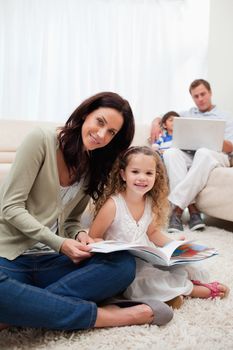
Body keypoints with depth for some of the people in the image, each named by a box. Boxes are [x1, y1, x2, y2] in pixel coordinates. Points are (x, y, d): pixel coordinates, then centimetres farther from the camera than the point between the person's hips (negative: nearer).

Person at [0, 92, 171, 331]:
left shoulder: (94, 168, 12)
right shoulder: (41, 141, -7)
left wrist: (80, 237, -10)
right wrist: (60, 243, -19)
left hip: (51, 260, 6)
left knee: (124, 264, -23)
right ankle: (102, 315, -26)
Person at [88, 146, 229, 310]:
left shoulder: (151, 203, -2)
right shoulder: (113, 204, -21)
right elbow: (93, 238, -15)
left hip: (145, 258, 6)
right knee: (145, 280, -27)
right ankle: (189, 289, -11)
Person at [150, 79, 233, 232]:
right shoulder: (187, 114, 29)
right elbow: (162, 118, 33)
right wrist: (156, 122, 7)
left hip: (215, 156, -2)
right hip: (188, 155, 3)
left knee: (203, 153, -40)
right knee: (171, 152, -33)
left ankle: (177, 207, -45)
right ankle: (192, 208, -43)